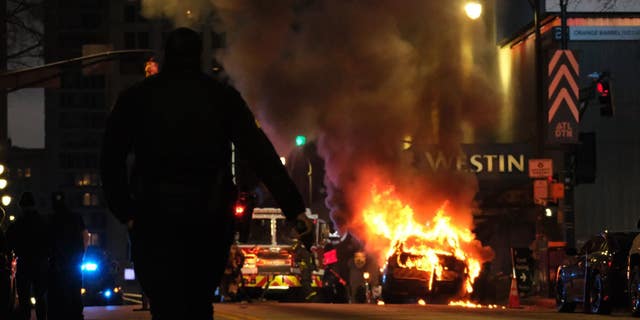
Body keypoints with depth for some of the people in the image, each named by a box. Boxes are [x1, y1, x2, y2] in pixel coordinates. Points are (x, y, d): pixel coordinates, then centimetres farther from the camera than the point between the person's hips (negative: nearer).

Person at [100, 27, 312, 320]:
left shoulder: (134, 98, 6)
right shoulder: (223, 97, 4)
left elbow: (111, 160, 2)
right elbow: (261, 154, -3)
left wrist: (125, 213, 7)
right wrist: (294, 208, -6)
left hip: (154, 217, -1)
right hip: (210, 217, 1)